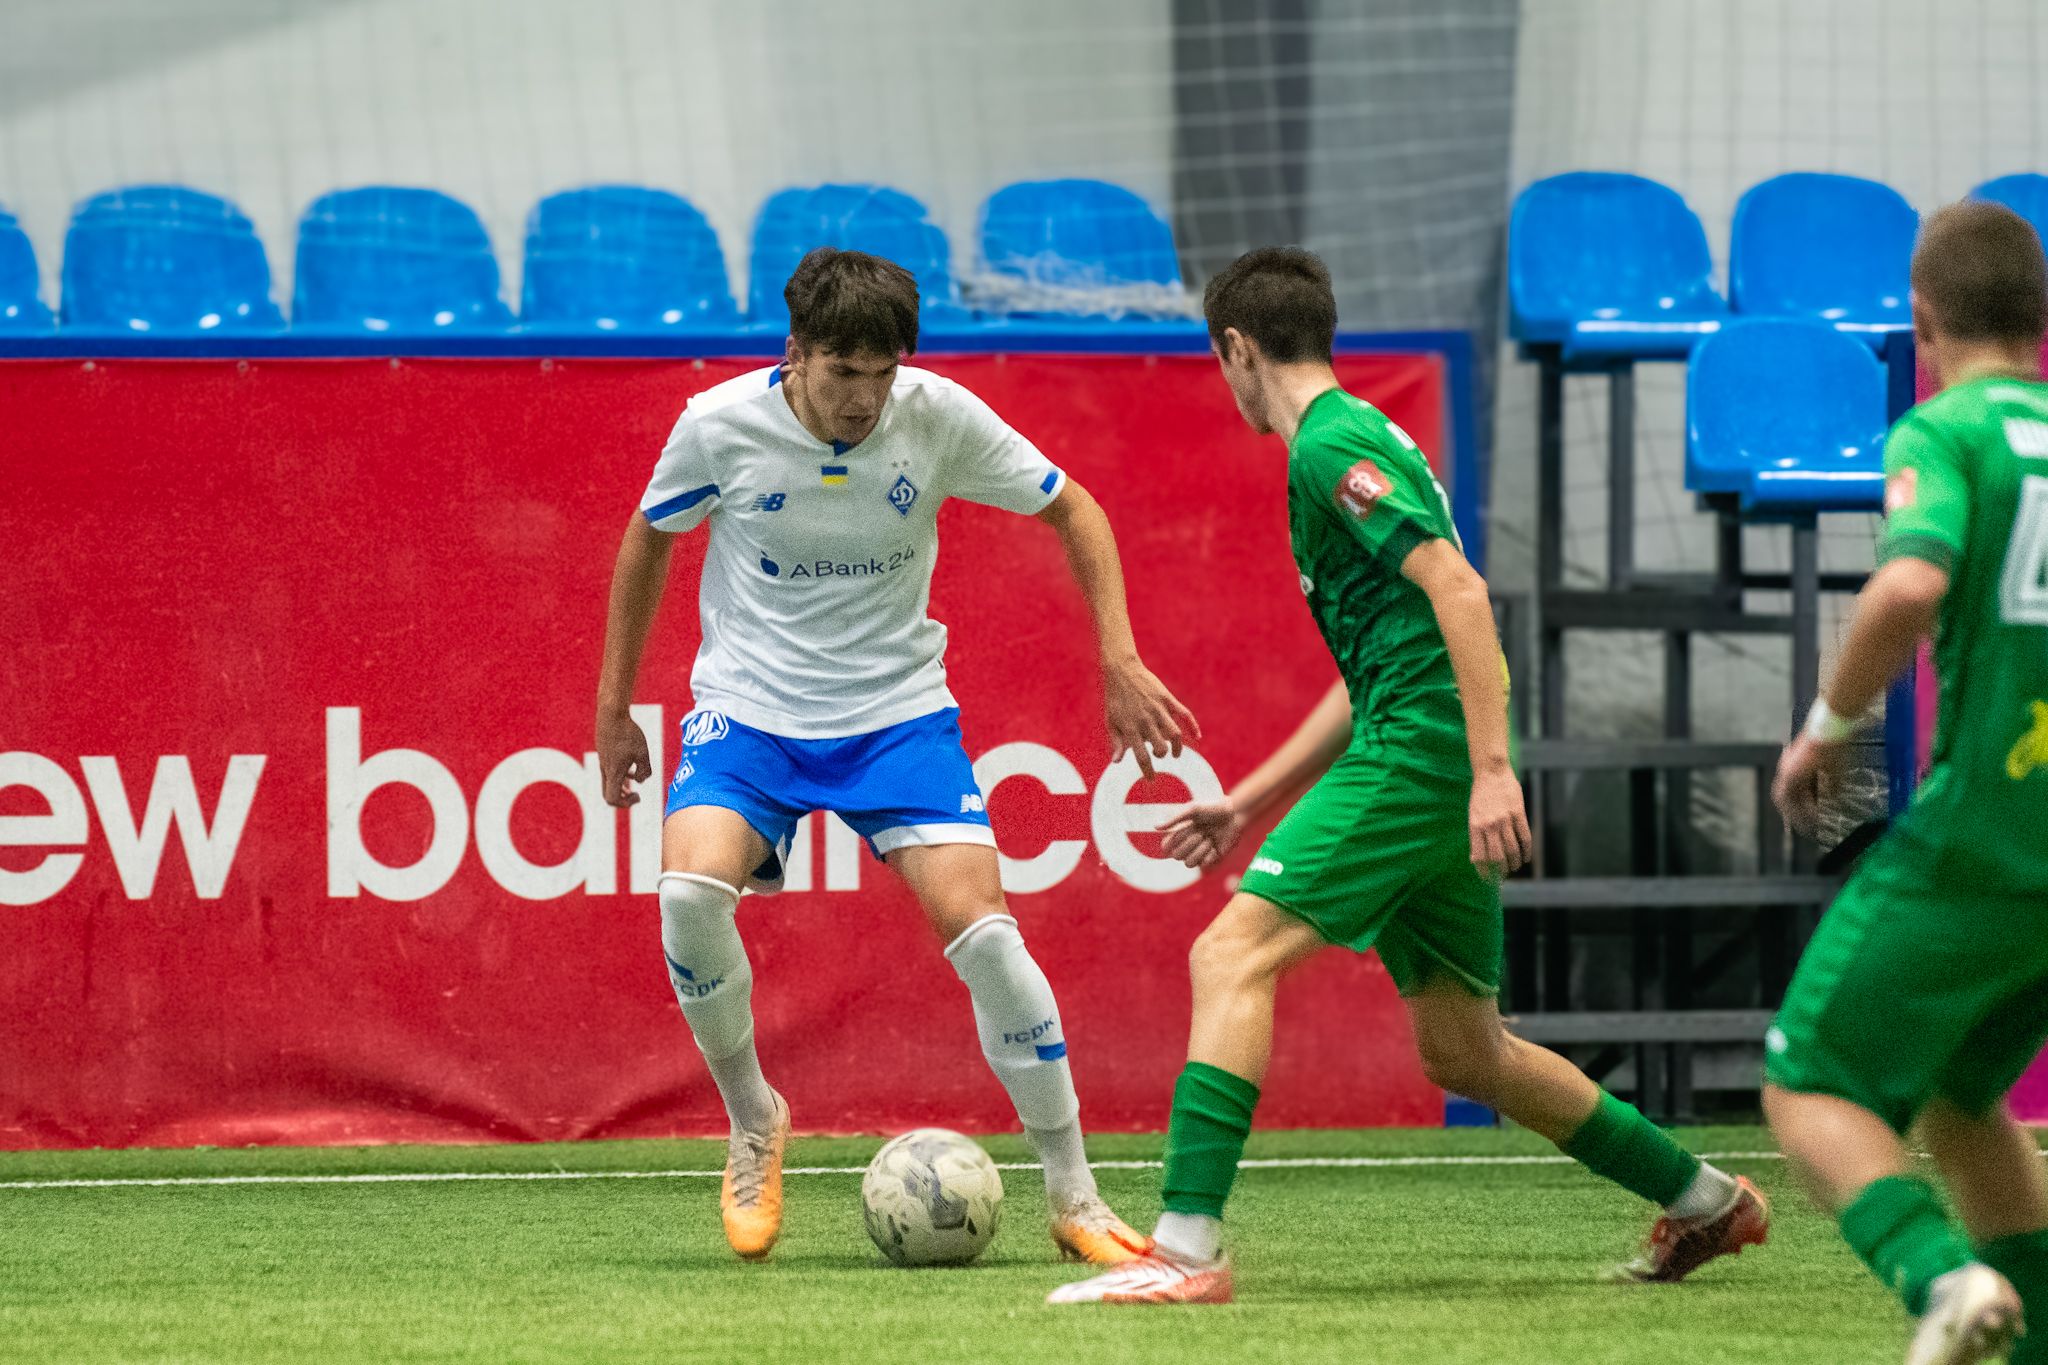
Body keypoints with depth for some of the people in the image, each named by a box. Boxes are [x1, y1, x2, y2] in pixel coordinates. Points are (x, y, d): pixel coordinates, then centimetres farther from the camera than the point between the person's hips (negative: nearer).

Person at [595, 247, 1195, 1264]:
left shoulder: (937, 416, -13)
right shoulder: (721, 424, -14)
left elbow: (1071, 511, 2)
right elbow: (650, 536, 6)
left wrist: (1120, 663, -5)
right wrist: (614, 705, 10)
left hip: (896, 711, 0)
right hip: (748, 710, 0)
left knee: (980, 928, -17)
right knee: (691, 890, -28)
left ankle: (1074, 1199, -4)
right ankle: (754, 1122, -2)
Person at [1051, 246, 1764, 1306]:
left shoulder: (1332, 445, -8)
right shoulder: (1352, 440, 23)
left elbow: (1457, 589, -19)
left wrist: (1492, 767, -26)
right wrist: (1248, 804, 29)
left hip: (1420, 747, -10)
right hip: (1420, 755, 10)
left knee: (1232, 956, -15)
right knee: (1463, 1054, 17)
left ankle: (1187, 1249, -24)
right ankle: (1706, 1202, 28)